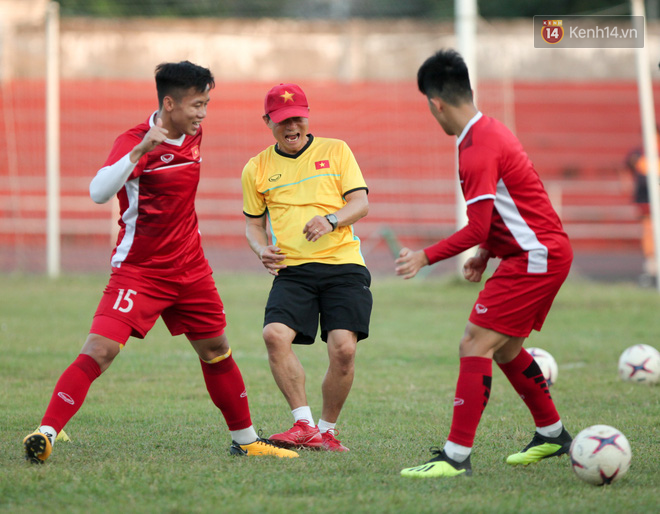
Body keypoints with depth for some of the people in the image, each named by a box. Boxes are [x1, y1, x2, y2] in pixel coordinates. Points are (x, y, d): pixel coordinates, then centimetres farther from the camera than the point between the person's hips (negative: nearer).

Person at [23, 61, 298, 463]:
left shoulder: (194, 136, 5)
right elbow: (98, 192, -34)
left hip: (190, 270, 7)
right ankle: (46, 433, -20)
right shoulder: (134, 141, -17)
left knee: (217, 351, 16)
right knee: (100, 350, -19)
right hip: (139, 271, -7)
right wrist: (140, 151, -43)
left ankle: (245, 441, 30)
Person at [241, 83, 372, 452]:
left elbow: (361, 202, 3)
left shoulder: (335, 151, 9)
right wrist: (262, 249, 0)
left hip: (343, 265, -1)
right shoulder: (257, 168, 13)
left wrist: (331, 219, -17)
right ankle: (304, 425, -16)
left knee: (344, 348, -16)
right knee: (275, 335, -24)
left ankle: (327, 429, 5)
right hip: (292, 270, 1)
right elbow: (253, 223, 22)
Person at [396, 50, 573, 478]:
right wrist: (486, 253, 18)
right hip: (546, 249, 10)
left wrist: (426, 257, -14)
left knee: (475, 345, -13)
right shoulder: (492, 130, 12)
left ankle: (457, 455, -16)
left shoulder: (477, 149, -19)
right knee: (505, 348, 21)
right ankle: (552, 434, 32)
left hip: (535, 257, -10)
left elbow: (477, 228, -22)